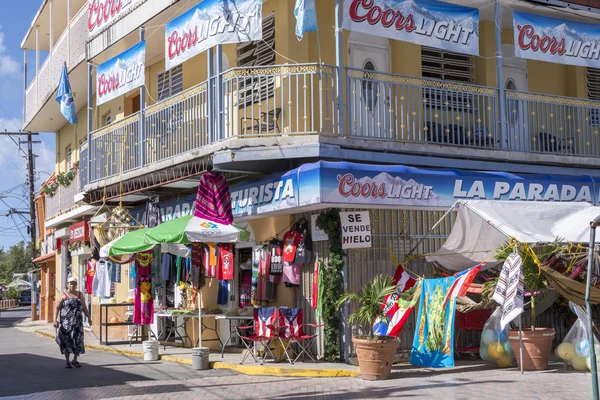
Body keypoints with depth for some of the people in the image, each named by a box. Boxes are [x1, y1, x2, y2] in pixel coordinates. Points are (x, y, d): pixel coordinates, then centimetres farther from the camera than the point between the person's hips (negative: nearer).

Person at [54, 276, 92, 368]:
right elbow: (57, 308, -5)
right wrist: (55, 319, -16)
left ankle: (75, 360, 16)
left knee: (78, 341, 1)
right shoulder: (64, 295, -1)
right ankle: (67, 361, 8)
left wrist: (89, 317, 7)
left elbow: (84, 308, 15)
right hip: (66, 322, -3)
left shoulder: (79, 294, 12)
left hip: (77, 322, 3)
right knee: (66, 341, 0)